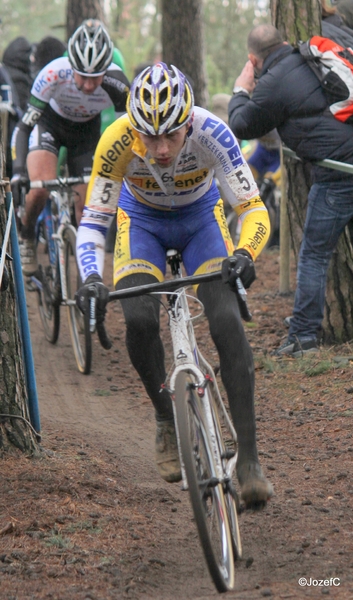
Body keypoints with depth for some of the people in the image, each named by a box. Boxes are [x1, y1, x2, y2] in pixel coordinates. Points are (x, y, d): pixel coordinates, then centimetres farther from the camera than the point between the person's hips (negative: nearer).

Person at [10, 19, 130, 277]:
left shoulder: (116, 84, -34)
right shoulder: (54, 74, -38)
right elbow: (25, 125, -33)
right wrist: (18, 171, -43)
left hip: (87, 130, 2)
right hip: (49, 122, -2)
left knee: (86, 203, -5)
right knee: (41, 186, -26)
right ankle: (26, 238, 3)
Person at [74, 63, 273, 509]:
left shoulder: (212, 133, -34)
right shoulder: (117, 141, -32)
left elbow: (254, 210, -31)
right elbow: (92, 221, -25)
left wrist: (244, 254, -51)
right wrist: (91, 279, -42)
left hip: (201, 217, 0)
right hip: (142, 221, 1)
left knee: (227, 322, -21)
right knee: (139, 319, -25)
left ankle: (248, 457, -17)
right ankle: (167, 420, 2)